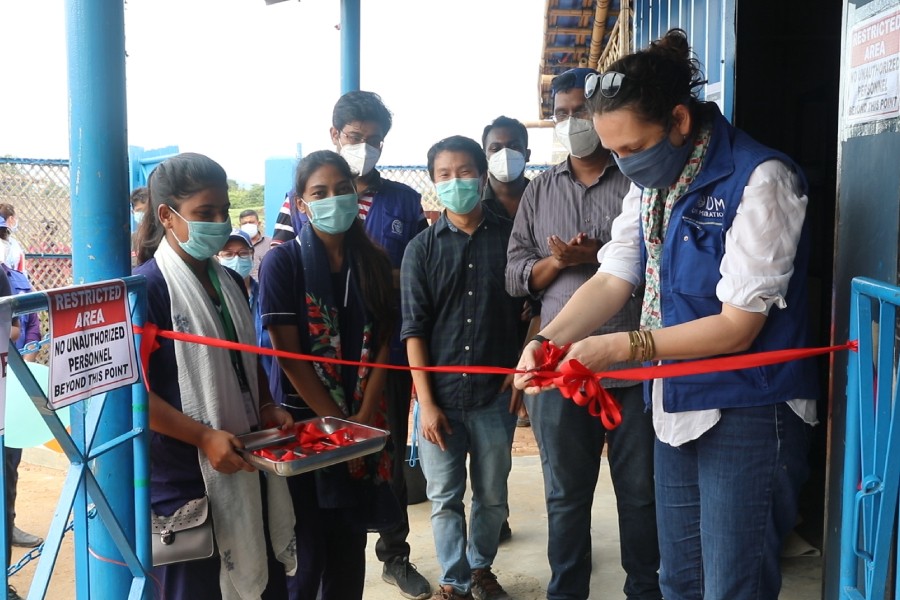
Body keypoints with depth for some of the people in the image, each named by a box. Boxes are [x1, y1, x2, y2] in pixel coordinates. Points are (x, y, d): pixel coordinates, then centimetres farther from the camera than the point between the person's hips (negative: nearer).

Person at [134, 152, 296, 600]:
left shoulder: (230, 282, 10)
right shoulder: (148, 288, -13)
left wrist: (266, 408, 2)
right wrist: (204, 437, -21)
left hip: (245, 469, 7)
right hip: (184, 478, -7)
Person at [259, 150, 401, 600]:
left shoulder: (373, 262, 6)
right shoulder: (282, 262, -7)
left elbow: (382, 344, 2)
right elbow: (288, 355, -11)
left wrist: (362, 418, -9)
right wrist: (337, 422, -13)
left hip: (363, 423, 4)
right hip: (302, 421, -4)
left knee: (350, 546, 12)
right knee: (305, 553, 2)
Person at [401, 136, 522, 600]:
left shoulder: (510, 237, 1)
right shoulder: (421, 248, 1)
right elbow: (414, 329, -2)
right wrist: (426, 401, -7)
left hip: (495, 393, 1)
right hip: (441, 394, 0)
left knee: (492, 495, 14)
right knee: (445, 498, 9)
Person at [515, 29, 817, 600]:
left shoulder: (759, 179, -18)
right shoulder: (650, 184, 6)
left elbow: (738, 326, -19)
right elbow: (612, 280, 1)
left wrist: (621, 347, -23)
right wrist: (547, 340, -15)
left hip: (747, 416, -7)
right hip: (678, 404, 7)